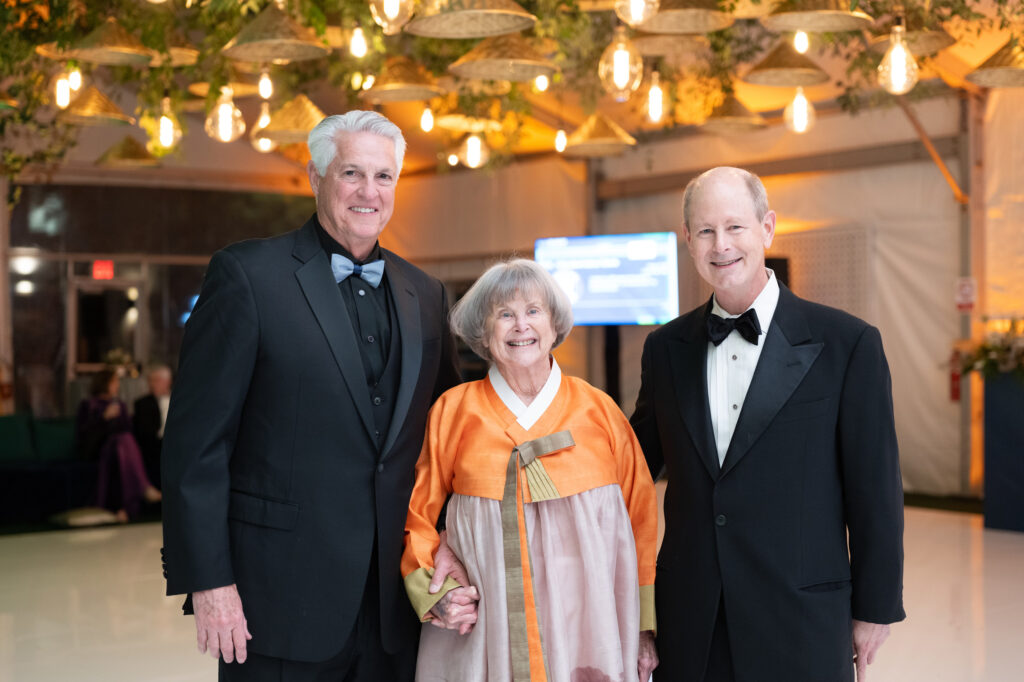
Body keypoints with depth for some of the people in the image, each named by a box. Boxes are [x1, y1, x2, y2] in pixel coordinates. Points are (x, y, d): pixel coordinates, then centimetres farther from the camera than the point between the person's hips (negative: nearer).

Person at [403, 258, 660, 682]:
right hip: (486, 635, 0)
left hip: (588, 629, 1)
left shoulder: (598, 411, 2)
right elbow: (417, 516, 9)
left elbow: (641, 519, 5)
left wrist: (645, 628, 3)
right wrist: (434, 590, -6)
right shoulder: (453, 412, 0)